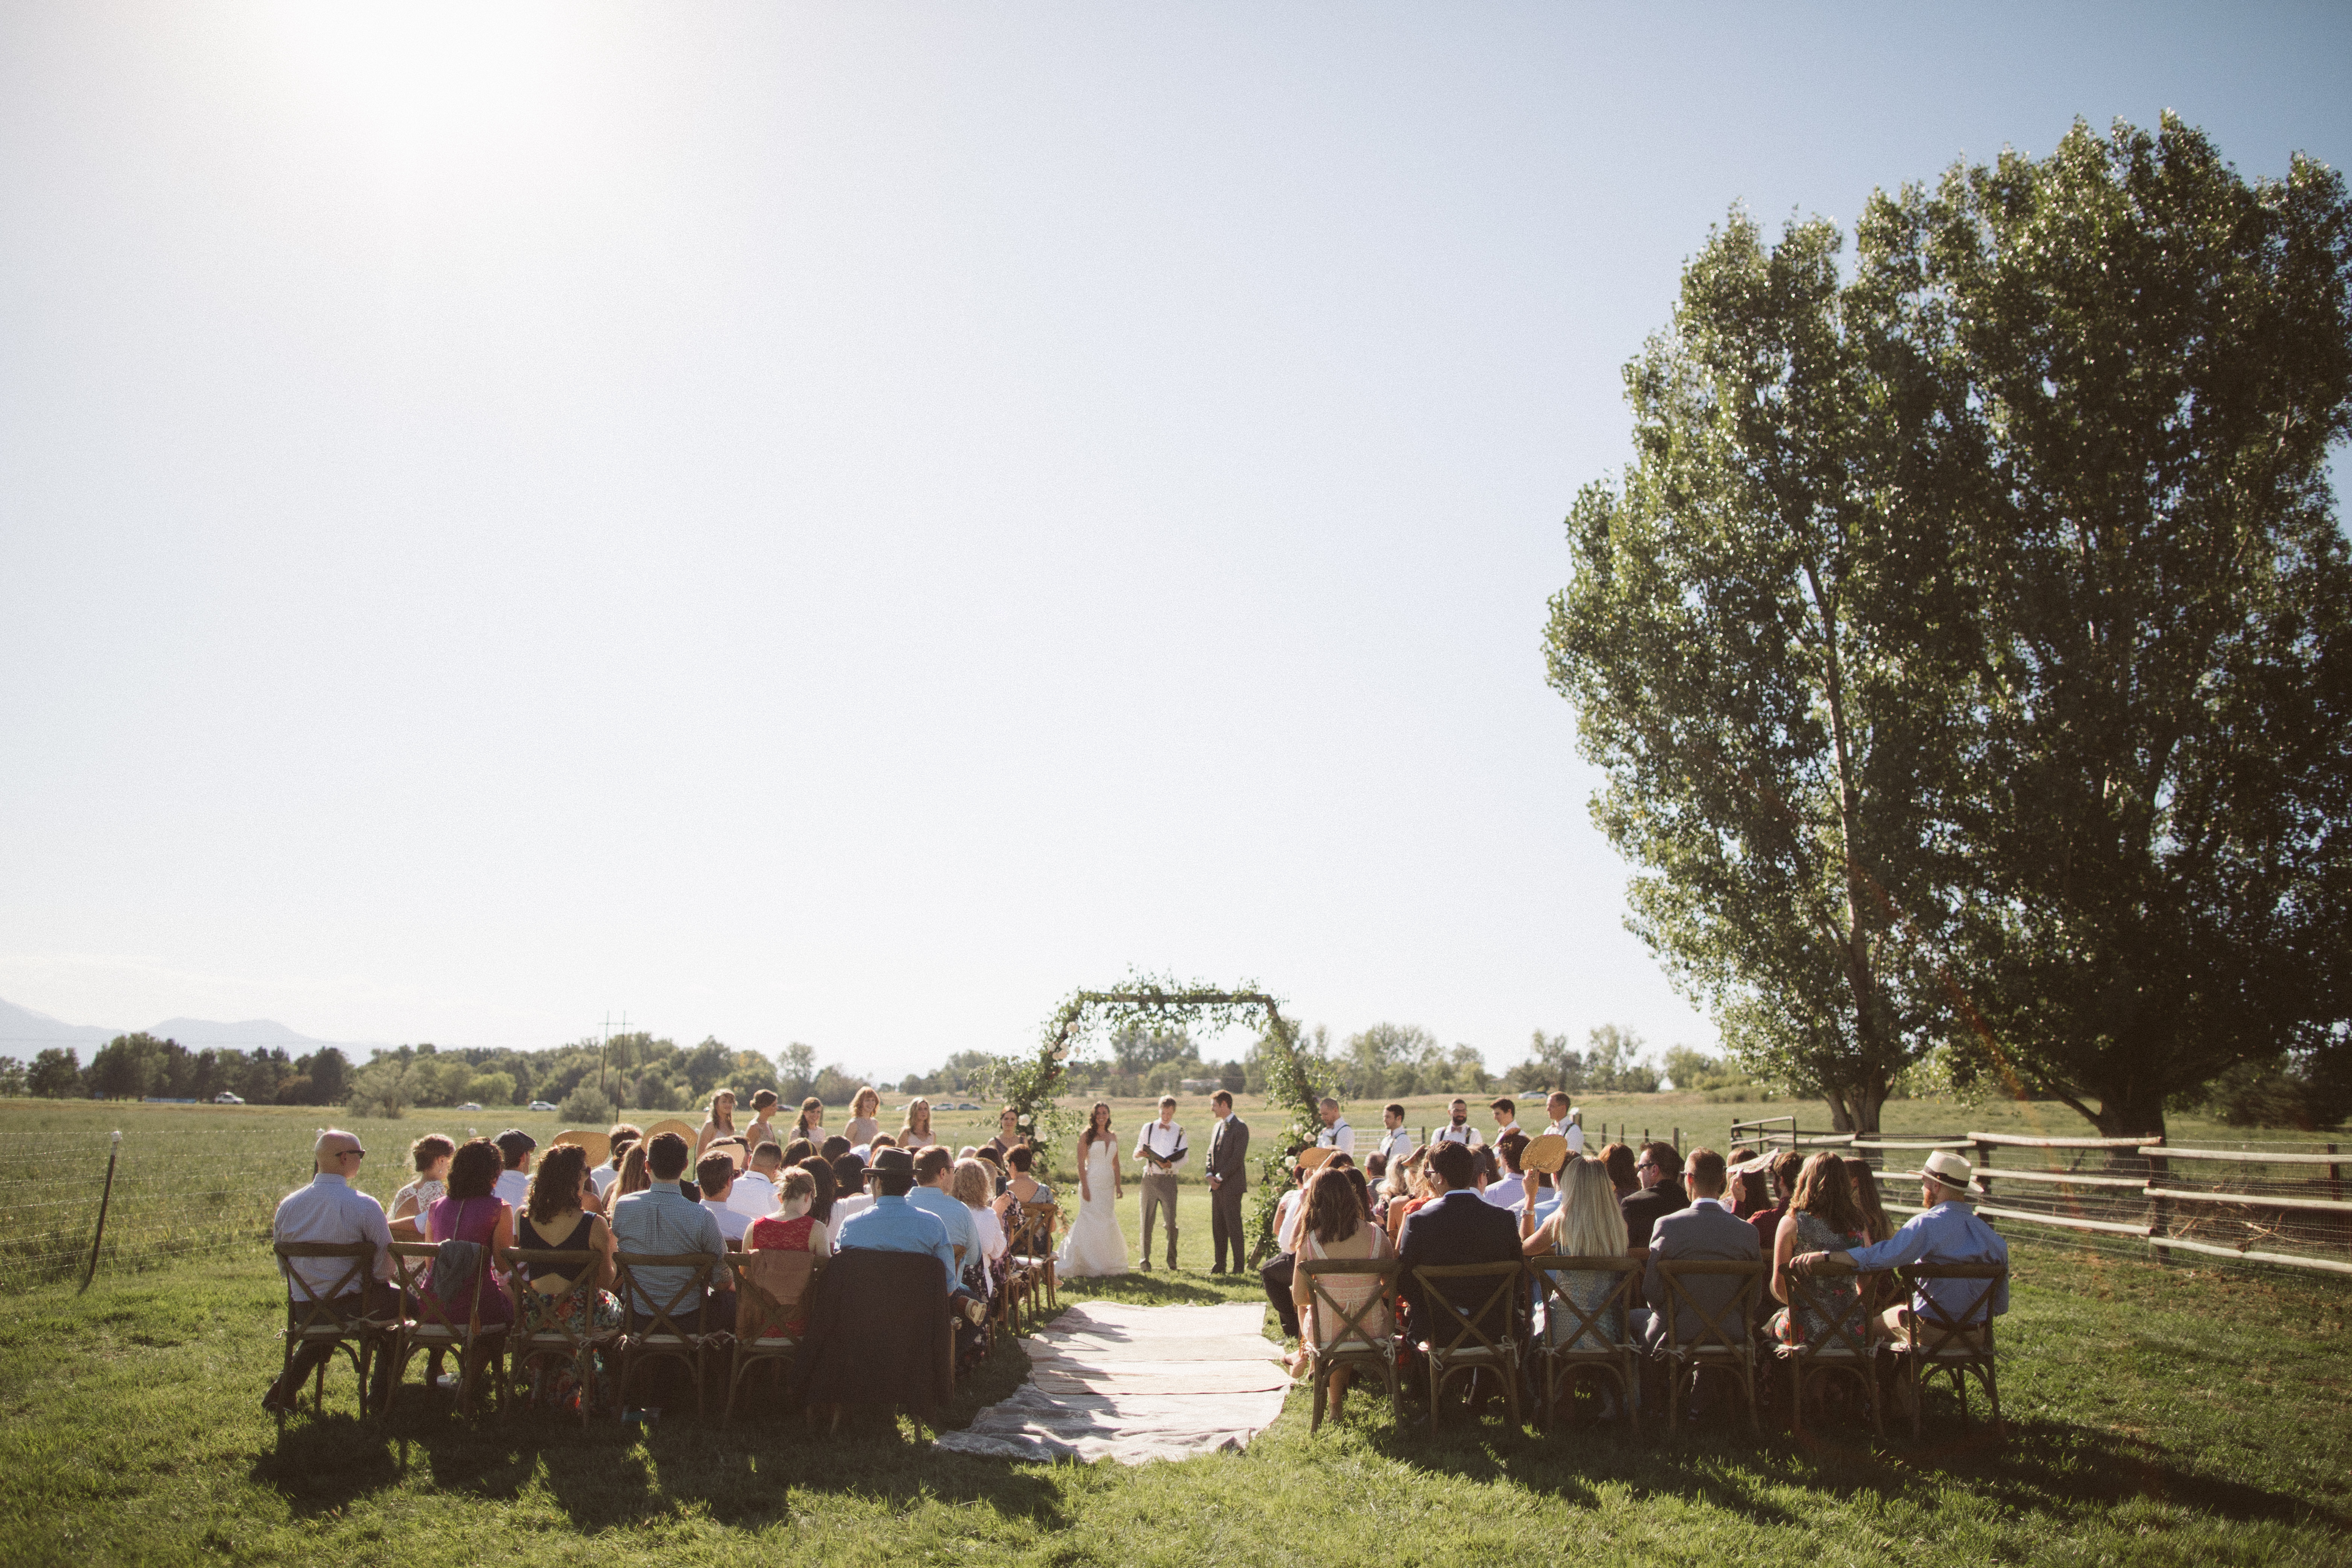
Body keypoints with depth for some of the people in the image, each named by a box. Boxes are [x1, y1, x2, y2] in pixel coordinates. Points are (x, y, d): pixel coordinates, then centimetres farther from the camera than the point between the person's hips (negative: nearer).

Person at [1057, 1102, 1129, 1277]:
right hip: (1092, 1183, -5)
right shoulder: (1086, 1136, -4)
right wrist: (1084, 1187, -14)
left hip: (1108, 1185, 5)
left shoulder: (1113, 1137, 12)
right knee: (1091, 1222, -7)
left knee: (1108, 1222, 6)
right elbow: (1081, 1164, -8)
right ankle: (1087, 1265, -1)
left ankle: (1107, 1265, 13)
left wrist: (1119, 1186, 9)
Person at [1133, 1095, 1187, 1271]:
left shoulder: (1180, 1132, 7)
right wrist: (1140, 1154, -15)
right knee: (1147, 1221, 0)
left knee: (1171, 1222, -2)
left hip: (1169, 1179, -1)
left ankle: (1172, 1260, 13)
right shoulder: (1148, 1128, 9)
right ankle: (1145, 1260, 6)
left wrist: (1171, 1165, -18)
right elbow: (1137, 1156, 10)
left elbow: (1183, 1158, 2)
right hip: (1150, 1179, 1)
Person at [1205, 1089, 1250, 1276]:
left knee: (1234, 1226, -5)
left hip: (1231, 1185, -8)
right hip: (1217, 1186, 8)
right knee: (1218, 1227, 9)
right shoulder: (1217, 1127, 17)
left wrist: (1220, 1177, -15)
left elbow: (1238, 1157, -15)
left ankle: (1238, 1266, 1)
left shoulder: (1240, 1127, -9)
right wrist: (1210, 1175, 1)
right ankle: (1220, 1265, 14)